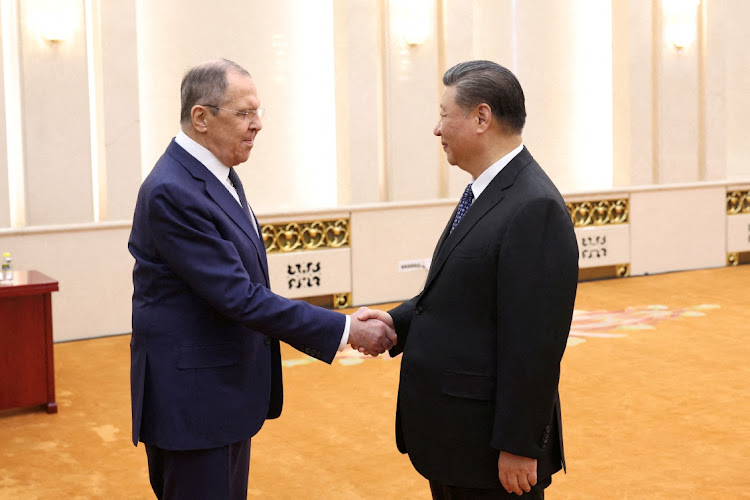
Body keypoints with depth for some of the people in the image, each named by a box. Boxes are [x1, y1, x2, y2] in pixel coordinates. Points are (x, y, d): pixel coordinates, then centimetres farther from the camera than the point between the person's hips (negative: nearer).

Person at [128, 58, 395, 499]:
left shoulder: (217, 174, 8)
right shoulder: (173, 192, -22)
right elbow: (239, 296, -25)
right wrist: (347, 330, -21)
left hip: (227, 394, 9)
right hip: (193, 400, -9)